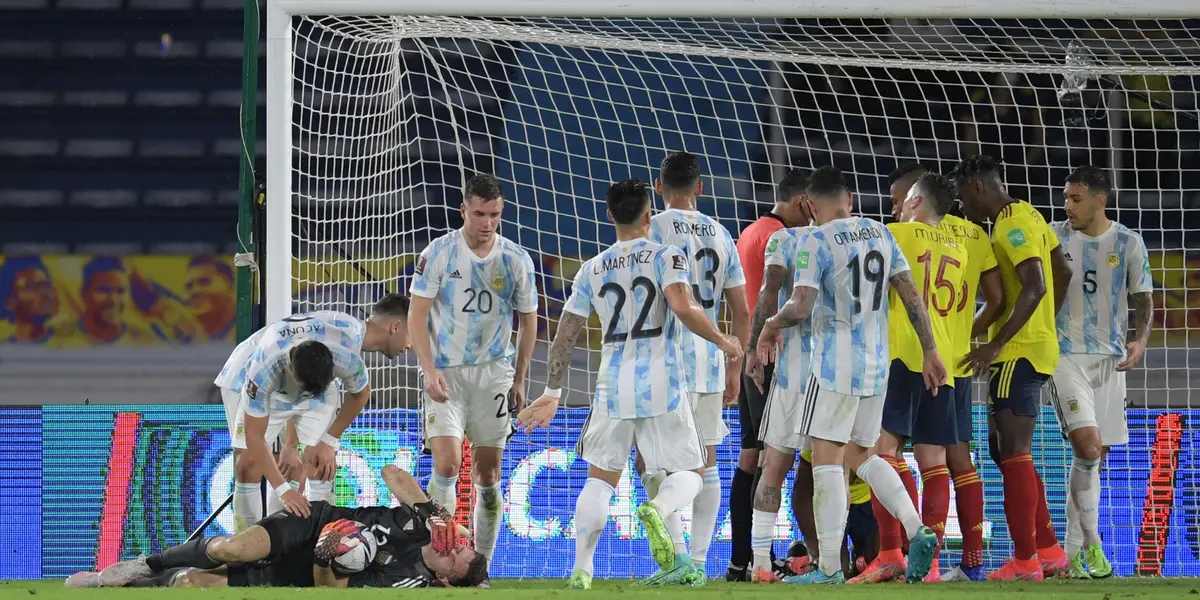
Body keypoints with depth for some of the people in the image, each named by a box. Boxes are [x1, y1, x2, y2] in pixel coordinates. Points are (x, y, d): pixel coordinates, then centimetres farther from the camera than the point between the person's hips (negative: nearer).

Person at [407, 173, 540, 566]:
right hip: (445, 373, -2)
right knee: (447, 465, -17)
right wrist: (429, 370, -15)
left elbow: (528, 320, 12)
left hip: (493, 372, 2)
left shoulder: (516, 260, 1)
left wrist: (519, 379, 9)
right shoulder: (438, 253, -6)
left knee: (488, 474, 4)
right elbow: (417, 316, -4)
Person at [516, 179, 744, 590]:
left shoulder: (592, 271, 8)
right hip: (663, 384, -3)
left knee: (600, 479, 15)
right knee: (690, 472, 8)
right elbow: (684, 309, -21)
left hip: (613, 387, 3)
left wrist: (552, 394, 19)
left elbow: (565, 336, 10)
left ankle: (581, 569, 5)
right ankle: (657, 510, -26)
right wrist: (722, 341, -5)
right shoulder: (666, 258, -4)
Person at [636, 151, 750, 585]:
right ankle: (699, 562, 8)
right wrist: (735, 369, 19)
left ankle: (678, 554, -15)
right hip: (710, 363, 5)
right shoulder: (720, 235, 11)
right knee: (705, 463, 9)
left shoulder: (655, 229, -5)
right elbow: (741, 312, 12)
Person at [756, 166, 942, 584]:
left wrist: (772, 326, 3)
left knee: (826, 460, -3)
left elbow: (800, 307, -18)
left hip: (836, 366, -7)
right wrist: (930, 352, 12)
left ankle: (829, 567, -6)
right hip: (876, 365, 7)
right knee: (860, 456, 18)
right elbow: (912, 296, 7)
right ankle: (917, 531, 0)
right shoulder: (879, 234, 8)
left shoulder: (817, 241, -10)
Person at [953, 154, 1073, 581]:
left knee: (1014, 454, -8)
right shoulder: (1027, 216, 15)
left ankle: (1025, 561, -7)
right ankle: (1048, 550, 16)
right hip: (1036, 346, 10)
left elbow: (1034, 288, -25)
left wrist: (996, 344, -26)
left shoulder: (1012, 226, -15)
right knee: (1004, 451, 15)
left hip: (1018, 353, -10)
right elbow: (1062, 275, 21)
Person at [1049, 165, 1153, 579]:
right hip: (1065, 354, -2)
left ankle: (1073, 552, 15)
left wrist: (1140, 338, -11)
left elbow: (1142, 297, 6)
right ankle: (1091, 544, -12)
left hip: (1110, 357, 2)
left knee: (1095, 455, 6)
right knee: (1087, 445, -18)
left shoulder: (1127, 243, 2)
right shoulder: (1053, 237, 0)